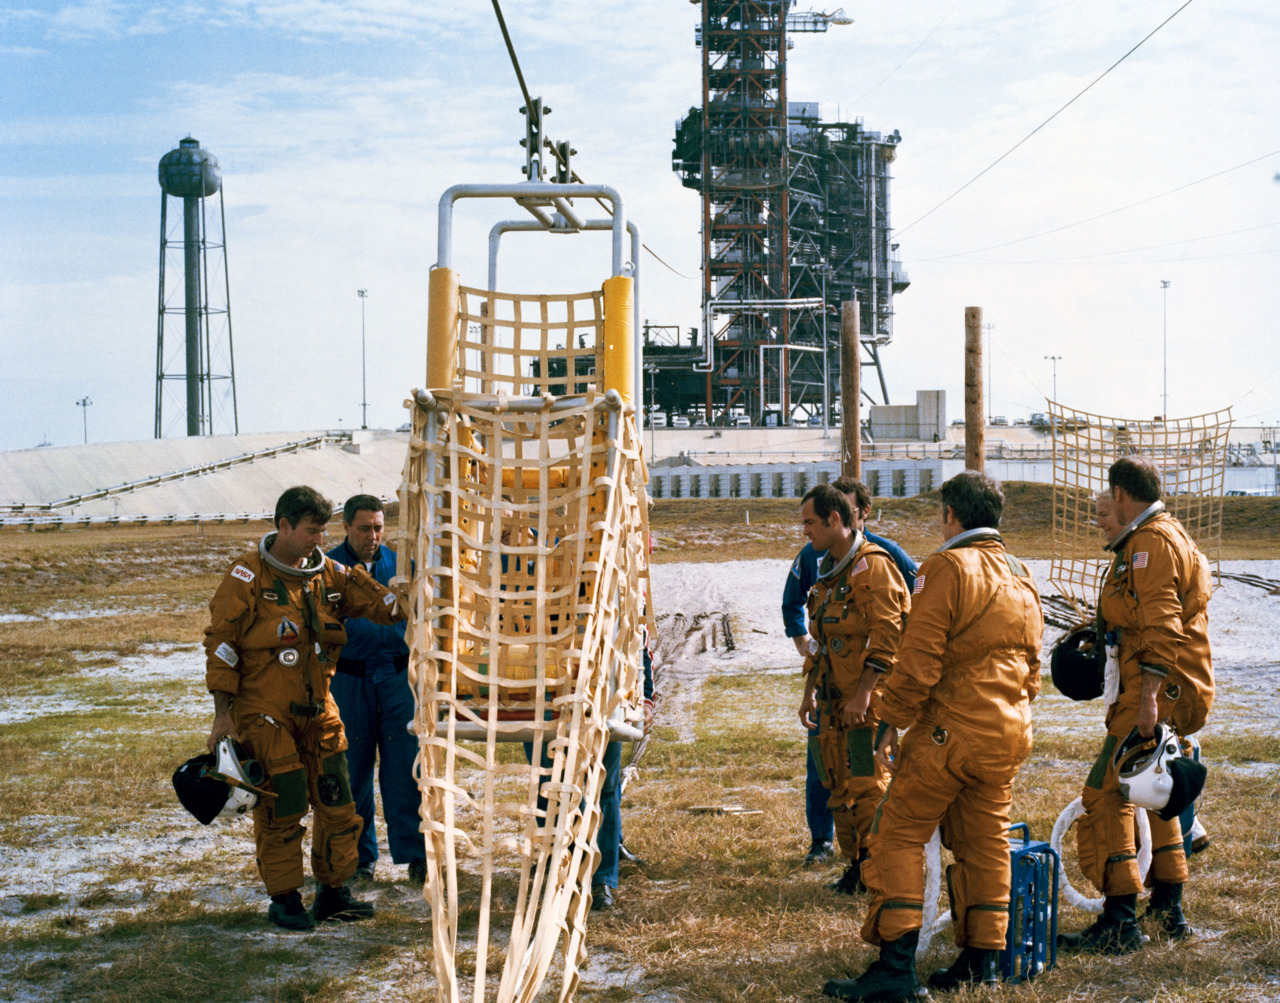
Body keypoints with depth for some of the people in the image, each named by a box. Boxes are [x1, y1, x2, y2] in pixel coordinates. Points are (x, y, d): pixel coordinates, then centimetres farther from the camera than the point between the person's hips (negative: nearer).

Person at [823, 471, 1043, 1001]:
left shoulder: (947, 567, -10)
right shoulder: (1023, 578, 15)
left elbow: (919, 659, -16)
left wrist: (890, 722, -10)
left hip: (950, 729, -8)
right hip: (1009, 734, 8)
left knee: (897, 834, -3)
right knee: (985, 841, 15)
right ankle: (982, 959, 18)